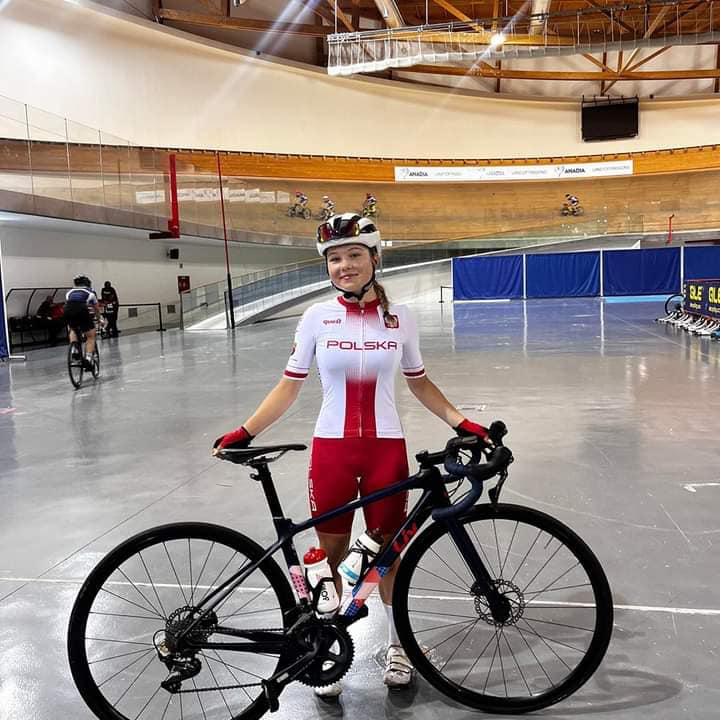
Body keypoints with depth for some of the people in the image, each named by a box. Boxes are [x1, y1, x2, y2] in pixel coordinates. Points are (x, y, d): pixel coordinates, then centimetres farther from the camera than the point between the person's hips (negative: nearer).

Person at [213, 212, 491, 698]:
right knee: (331, 554, 9)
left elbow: (419, 382, 10)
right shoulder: (317, 318, -3)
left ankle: (398, 644, 35)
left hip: (386, 449, 1)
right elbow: (289, 386, 0)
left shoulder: (400, 318, -1)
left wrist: (460, 422, 0)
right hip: (331, 449, 0)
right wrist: (244, 433, -7)